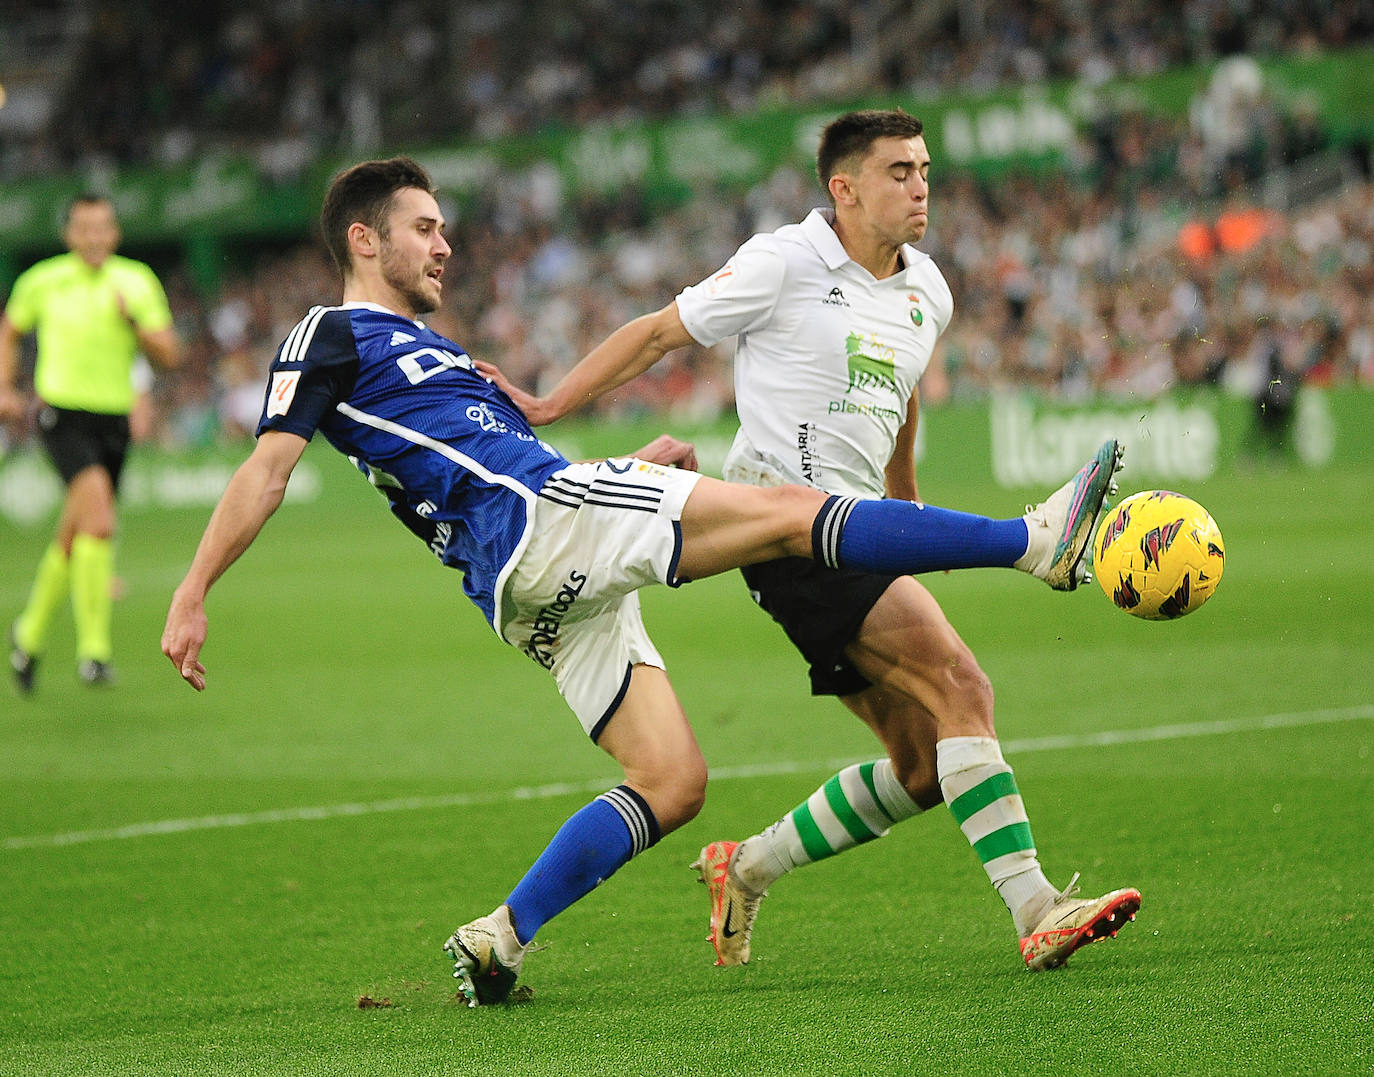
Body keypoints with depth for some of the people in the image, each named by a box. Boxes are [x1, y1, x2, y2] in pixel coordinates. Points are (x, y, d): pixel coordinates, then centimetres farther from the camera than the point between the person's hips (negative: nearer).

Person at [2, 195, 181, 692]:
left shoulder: (138, 282, 4)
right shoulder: (43, 282, -1)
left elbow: (170, 355, 0)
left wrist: (135, 319, -15)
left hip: (114, 420, 4)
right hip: (62, 414, -4)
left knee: (71, 542, 12)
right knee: (100, 521, -24)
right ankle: (93, 648, -21)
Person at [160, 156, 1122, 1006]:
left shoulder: (428, 351, 33)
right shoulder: (333, 337, 5)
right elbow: (267, 469, -4)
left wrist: (633, 468, 19)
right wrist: (192, 596, -12)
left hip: (545, 596, 10)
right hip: (537, 520, -10)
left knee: (673, 783, 3)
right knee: (789, 512, -12)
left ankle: (500, 942, -1)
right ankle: (1037, 540, -16)